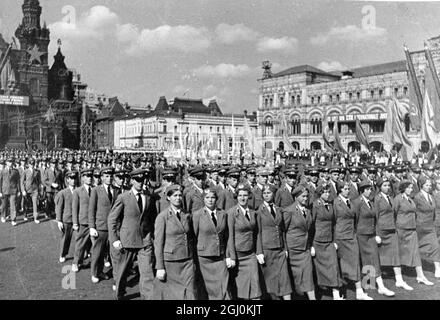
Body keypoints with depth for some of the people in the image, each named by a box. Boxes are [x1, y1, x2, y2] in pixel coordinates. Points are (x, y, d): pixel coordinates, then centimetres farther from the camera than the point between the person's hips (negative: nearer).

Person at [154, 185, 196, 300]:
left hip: (187, 262, 4)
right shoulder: (162, 217, -7)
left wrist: (192, 259, 12)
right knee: (167, 294, 8)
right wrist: (159, 267, -11)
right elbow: (158, 243, -9)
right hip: (169, 262, -4)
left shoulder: (187, 216, 7)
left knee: (190, 294, -1)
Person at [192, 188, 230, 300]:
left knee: (224, 288, -2)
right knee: (210, 289, 6)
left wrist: (228, 256, 6)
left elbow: (226, 237, 11)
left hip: (221, 257, 3)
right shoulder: (197, 215, -6)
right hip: (204, 257, -2)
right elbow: (194, 237, -3)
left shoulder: (223, 214, 5)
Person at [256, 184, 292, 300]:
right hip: (266, 249, -4)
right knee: (270, 279, 4)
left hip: (280, 250, 4)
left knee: (284, 278, 1)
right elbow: (258, 232, -6)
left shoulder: (278, 209, 10)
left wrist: (285, 248, 9)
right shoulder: (259, 210, -5)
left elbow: (282, 230, 15)